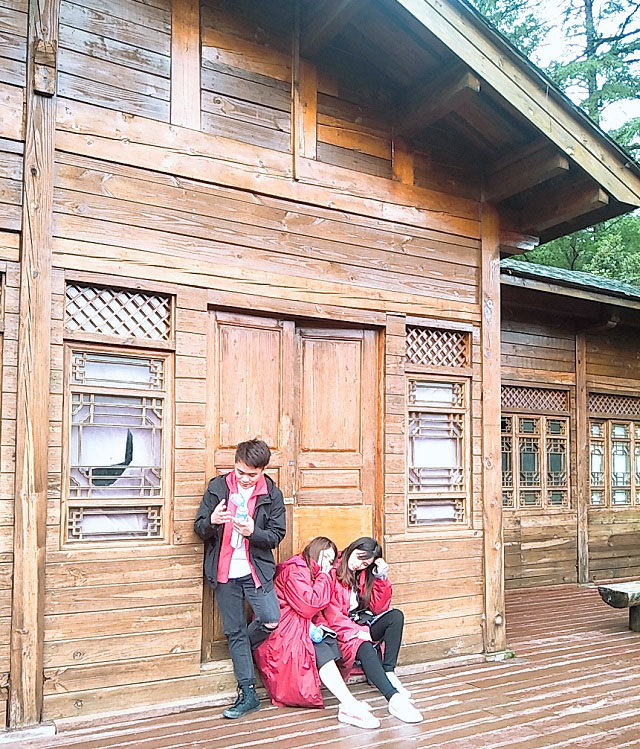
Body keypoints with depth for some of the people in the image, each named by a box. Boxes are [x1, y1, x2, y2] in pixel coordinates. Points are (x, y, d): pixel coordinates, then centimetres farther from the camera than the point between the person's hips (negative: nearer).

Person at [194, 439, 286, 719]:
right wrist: (212, 521, -24)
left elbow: (277, 534, -1)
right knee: (234, 632, 6)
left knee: (271, 620, -15)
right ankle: (248, 694, 17)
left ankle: (240, 651, 18)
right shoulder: (217, 487, -1)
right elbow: (199, 528, 0)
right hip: (224, 572, 1)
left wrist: (253, 532, -22)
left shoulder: (272, 494, -2)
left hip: (257, 569, 0)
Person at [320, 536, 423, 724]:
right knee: (365, 648, -36)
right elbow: (330, 613, -15)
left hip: (363, 625, 7)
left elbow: (378, 608, 7)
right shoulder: (332, 572, -10)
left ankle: (388, 672, -20)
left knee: (396, 615, -17)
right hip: (341, 631, -7)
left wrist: (381, 579, -6)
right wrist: (356, 631, -25)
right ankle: (394, 698, -47)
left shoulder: (365, 575, 11)